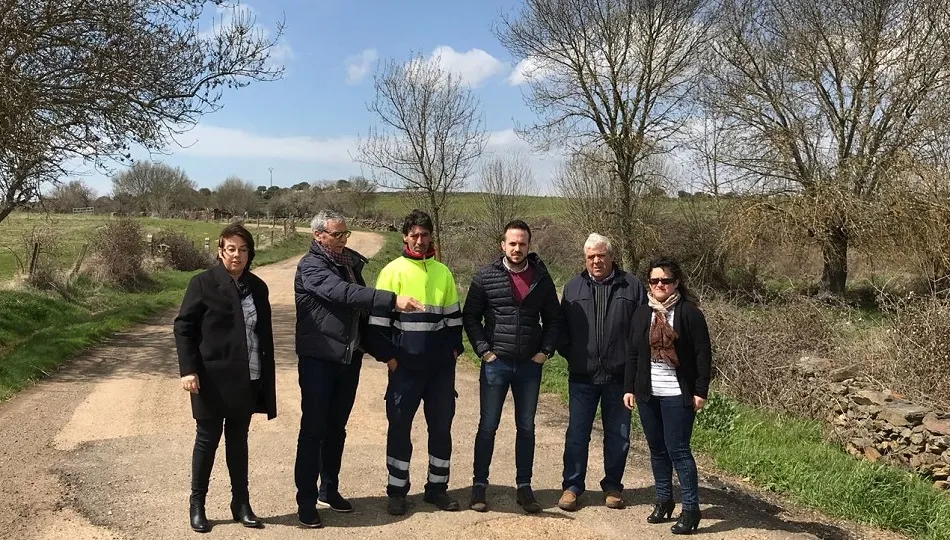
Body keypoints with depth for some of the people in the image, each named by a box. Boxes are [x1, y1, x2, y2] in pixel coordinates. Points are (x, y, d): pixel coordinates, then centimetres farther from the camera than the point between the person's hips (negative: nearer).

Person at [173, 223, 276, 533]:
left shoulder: (257, 287, 7)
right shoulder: (203, 283, -7)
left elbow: (265, 335, 9)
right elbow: (183, 327, -7)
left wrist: (267, 378, 8)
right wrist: (188, 369, -16)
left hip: (247, 380, 4)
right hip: (212, 378, -4)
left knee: (239, 441, 13)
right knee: (207, 440, 7)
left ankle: (241, 504, 22)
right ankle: (197, 505, 21)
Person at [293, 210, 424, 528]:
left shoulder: (350, 261, 11)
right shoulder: (310, 266, -13)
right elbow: (343, 293, -30)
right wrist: (393, 300, -37)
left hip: (349, 358, 7)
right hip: (318, 360, -7)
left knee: (336, 428, 15)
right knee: (313, 429, -1)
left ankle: (329, 491, 27)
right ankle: (306, 501, 7)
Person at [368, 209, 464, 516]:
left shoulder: (442, 272, 8)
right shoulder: (393, 271, -2)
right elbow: (378, 318, -3)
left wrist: (455, 349, 8)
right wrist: (387, 356, -7)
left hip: (441, 367, 3)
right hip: (404, 367, -3)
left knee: (441, 427, 9)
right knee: (400, 427, 4)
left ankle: (438, 487, 22)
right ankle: (397, 491, 17)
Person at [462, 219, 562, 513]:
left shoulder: (541, 278, 2)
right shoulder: (485, 276, -3)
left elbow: (553, 318, 10)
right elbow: (470, 316, 1)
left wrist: (546, 350, 0)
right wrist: (483, 349, -7)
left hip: (530, 365, 2)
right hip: (495, 363, -2)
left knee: (526, 428, 10)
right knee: (487, 427, 5)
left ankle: (524, 488, 21)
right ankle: (479, 486, 17)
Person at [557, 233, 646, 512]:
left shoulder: (632, 286, 0)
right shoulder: (573, 287, 5)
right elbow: (561, 327, 9)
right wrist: (570, 354, -1)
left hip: (619, 376, 0)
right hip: (582, 376, 1)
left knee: (618, 436, 10)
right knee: (577, 434, 6)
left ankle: (612, 486, 25)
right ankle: (572, 486, 18)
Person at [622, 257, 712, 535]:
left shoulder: (689, 312, -8)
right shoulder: (642, 314, 8)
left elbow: (703, 354, -8)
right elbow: (633, 354, 11)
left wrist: (700, 391, -11)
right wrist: (629, 388, 8)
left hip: (677, 395, -5)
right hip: (647, 394, 5)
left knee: (678, 450, -5)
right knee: (657, 449, 13)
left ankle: (691, 509, 5)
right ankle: (663, 500, 26)